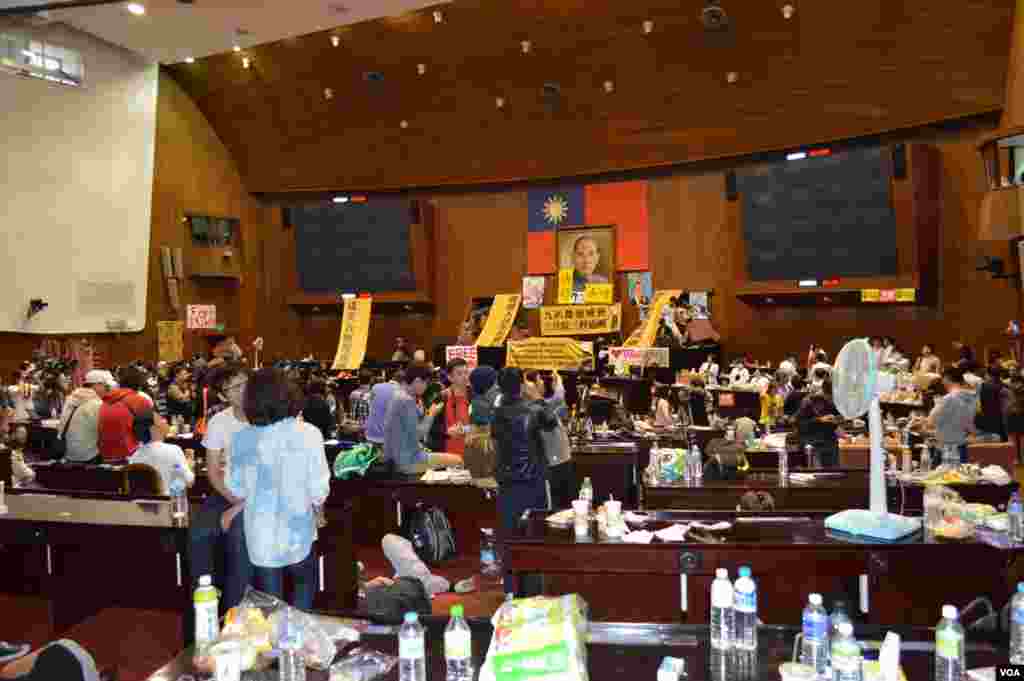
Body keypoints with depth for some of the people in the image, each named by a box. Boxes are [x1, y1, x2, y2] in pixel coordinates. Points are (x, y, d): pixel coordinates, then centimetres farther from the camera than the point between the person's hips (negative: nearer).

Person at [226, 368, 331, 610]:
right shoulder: (308, 433, -17)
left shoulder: (242, 438, -11)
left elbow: (237, 489, -2)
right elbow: (319, 489, -14)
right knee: (305, 583, 27)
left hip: (260, 534, 2)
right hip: (297, 530, -1)